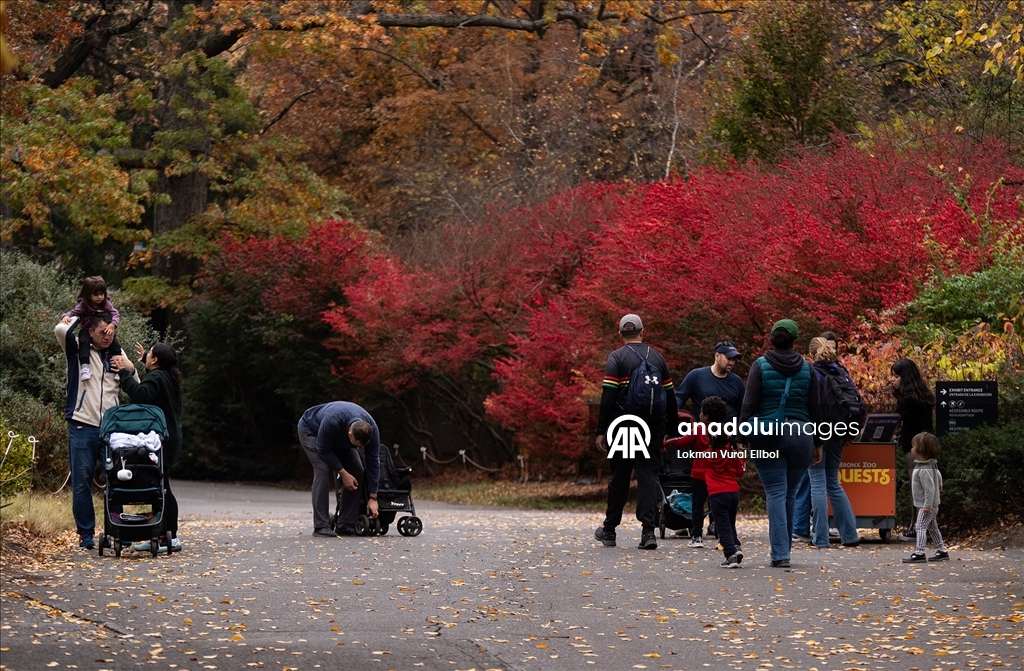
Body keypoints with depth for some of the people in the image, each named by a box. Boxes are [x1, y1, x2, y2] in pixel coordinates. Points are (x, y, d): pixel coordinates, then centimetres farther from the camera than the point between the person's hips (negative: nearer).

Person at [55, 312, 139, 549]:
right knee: (81, 482, -2)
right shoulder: (78, 350, 3)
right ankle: (86, 534, 5)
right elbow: (61, 330, -18)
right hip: (82, 427, -3)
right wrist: (78, 317, -1)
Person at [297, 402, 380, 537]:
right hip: (311, 430, -5)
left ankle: (345, 525, -6)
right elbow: (323, 449, -29)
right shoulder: (332, 421, -45)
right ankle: (321, 526, -22)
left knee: (357, 472, -11)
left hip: (339, 438, 5)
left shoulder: (372, 430, -30)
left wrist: (373, 498, -18)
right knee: (323, 470, -25)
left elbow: (373, 463, -20)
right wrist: (343, 473, -28)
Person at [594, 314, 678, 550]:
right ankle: (648, 531, -10)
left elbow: (608, 396, -10)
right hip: (653, 427, 2)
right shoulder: (657, 358, 9)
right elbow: (670, 395, 10)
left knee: (619, 477, 8)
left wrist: (601, 431, -9)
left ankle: (609, 530, 18)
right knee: (649, 476, 1)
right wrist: (671, 425, 18)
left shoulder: (617, 358, -4)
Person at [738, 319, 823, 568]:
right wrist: (817, 443, 16)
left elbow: (749, 404, -5)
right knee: (790, 494, 12)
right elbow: (814, 408, 9)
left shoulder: (760, 366, -1)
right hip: (800, 435, 2)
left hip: (768, 436, -2)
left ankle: (780, 553, -13)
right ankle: (784, 549, 18)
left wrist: (740, 435, -1)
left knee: (776, 494, -4)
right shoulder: (806, 369, 6)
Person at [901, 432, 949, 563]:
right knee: (932, 528, 17)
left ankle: (919, 553, -19)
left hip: (927, 505, -11)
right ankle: (941, 551, 23)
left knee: (921, 527, -13)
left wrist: (927, 505, -25)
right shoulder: (932, 465, 8)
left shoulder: (924, 470, -24)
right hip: (932, 504, 11)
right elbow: (938, 476, 23)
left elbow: (929, 488, -26)